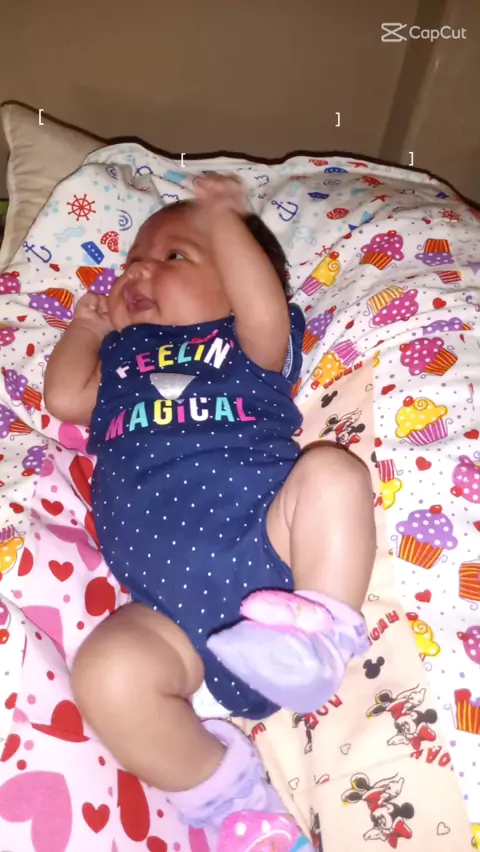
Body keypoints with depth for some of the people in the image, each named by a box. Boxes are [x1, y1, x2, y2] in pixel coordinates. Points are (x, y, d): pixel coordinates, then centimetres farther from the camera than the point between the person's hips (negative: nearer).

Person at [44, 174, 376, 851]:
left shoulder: (248, 343, 21)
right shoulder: (120, 355, 32)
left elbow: (268, 312, -2)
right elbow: (65, 397, 15)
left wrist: (221, 219, 8)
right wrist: (88, 326, 30)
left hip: (274, 544, -1)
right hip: (171, 607, 2)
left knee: (332, 471, -27)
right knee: (107, 672, -27)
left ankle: (322, 634, -22)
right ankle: (221, 792, -5)